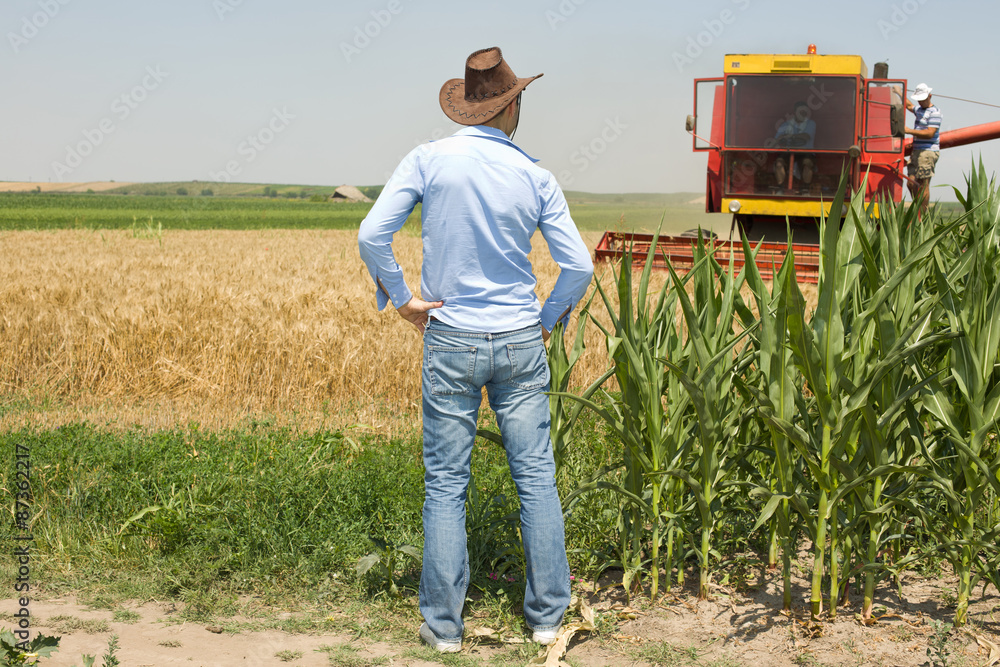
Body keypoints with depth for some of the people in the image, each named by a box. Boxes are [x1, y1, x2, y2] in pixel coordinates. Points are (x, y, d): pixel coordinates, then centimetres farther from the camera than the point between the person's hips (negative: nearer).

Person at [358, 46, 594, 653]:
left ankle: (444, 625, 11)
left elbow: (372, 235, -11)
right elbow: (579, 266, -3)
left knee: (446, 484, 6)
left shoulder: (428, 160, -5)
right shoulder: (535, 176, -1)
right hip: (520, 342, 1)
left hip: (451, 342, -1)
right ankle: (548, 615, 15)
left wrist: (402, 297, 0)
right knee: (537, 477, 8)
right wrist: (548, 320, 12)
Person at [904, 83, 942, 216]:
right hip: (917, 151, 9)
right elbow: (910, 106, 43)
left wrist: (910, 131, -21)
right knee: (911, 183, 4)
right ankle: (918, 212, 10)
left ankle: (922, 217, -7)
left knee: (923, 186, -9)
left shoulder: (934, 112, -9)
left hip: (928, 152, -9)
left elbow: (930, 133, -19)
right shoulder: (920, 110, 19)